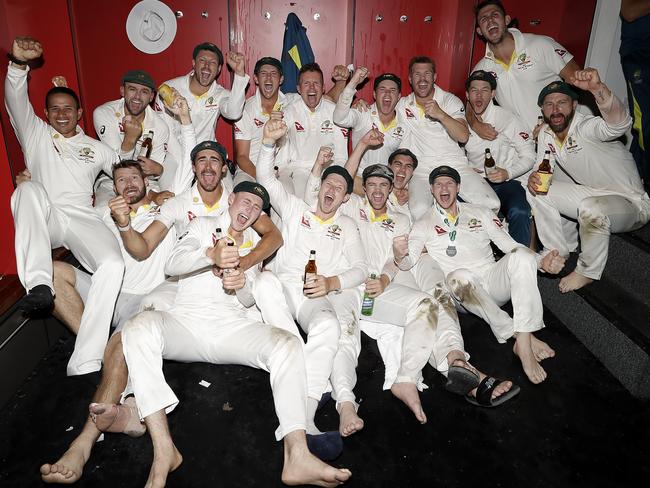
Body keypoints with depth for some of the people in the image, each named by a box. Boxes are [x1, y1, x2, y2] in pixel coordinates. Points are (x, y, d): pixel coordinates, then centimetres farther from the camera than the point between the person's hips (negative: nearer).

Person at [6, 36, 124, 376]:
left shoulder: (95, 148, 26)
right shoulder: (35, 134, 21)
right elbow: (16, 101, 4)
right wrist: (19, 63, -10)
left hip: (82, 219, 1)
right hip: (43, 220, 0)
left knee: (113, 264, -31)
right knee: (30, 188, -37)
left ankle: (83, 366, -32)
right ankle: (38, 284, -44)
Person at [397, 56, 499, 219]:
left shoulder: (450, 100, 8)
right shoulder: (402, 105, 13)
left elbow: (463, 136, -7)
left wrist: (441, 115, -20)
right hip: (420, 171, 0)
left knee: (491, 205, -20)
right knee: (419, 211, -34)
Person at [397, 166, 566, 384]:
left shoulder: (480, 213, 18)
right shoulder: (424, 225, 10)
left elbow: (509, 244, 12)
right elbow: (409, 261, -3)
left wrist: (542, 261, -5)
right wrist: (400, 257, -29)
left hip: (494, 282, 3)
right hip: (465, 293, -2)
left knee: (521, 255, -27)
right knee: (459, 276, -37)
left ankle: (523, 342, -35)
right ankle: (521, 335, -31)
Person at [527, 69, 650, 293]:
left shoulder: (586, 128, -26)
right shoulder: (545, 134, -2)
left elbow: (620, 122, -47)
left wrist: (597, 88, -65)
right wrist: (535, 176, -18)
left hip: (629, 203, -7)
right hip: (590, 194, 7)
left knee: (592, 208, -39)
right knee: (537, 190, -6)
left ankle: (587, 272, -12)